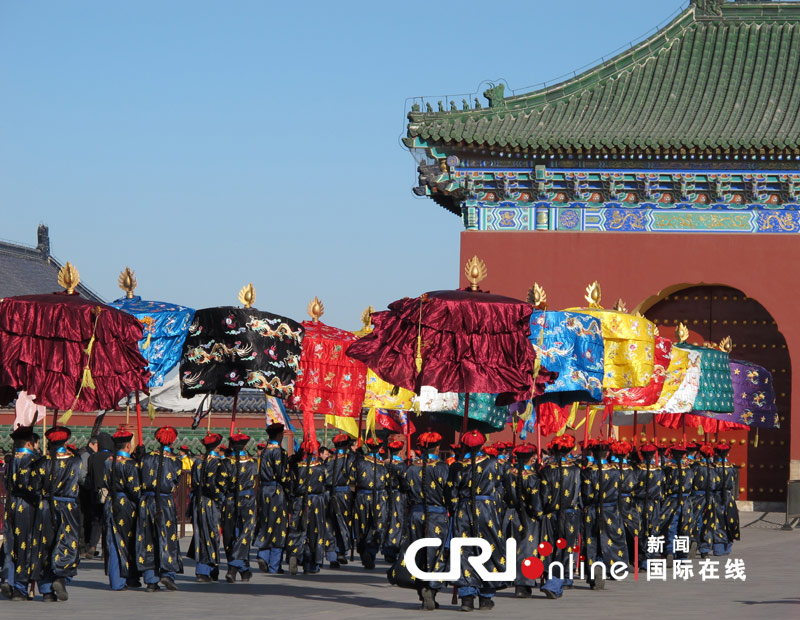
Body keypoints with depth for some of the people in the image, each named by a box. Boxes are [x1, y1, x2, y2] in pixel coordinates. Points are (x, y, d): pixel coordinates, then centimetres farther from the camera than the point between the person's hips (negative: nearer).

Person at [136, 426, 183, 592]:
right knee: (168, 538, 6)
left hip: (146, 502, 2)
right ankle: (167, 573, -8)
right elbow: (174, 484, 3)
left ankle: (151, 580, 5)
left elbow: (140, 480, 3)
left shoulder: (147, 458, 0)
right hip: (166, 502, -2)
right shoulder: (175, 461, -4)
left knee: (148, 541, 6)